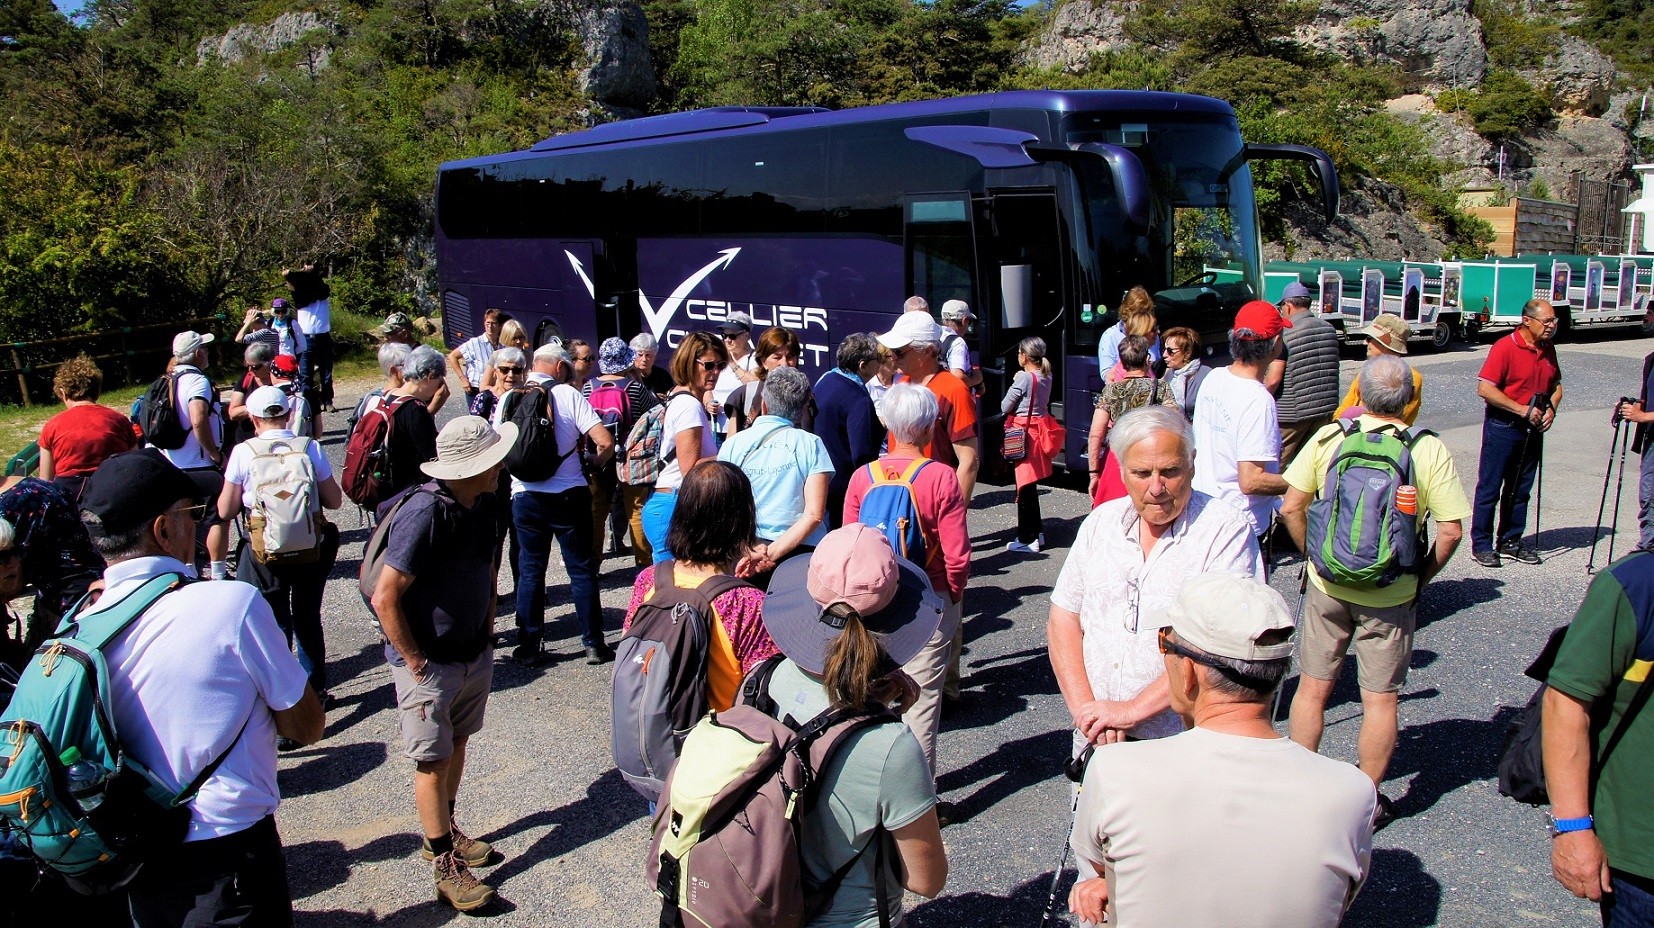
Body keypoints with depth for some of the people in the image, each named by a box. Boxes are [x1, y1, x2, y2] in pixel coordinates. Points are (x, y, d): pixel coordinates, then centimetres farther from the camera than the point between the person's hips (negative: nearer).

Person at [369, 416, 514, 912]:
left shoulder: (485, 504, -2)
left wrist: (488, 626, 10)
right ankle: (445, 866, 16)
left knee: (457, 745, 20)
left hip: (475, 653, 7)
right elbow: (384, 598, -24)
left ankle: (446, 831, 39)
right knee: (433, 762, 5)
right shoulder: (424, 514, -26)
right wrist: (417, 665, -18)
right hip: (430, 664, -7)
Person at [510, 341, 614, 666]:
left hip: (525, 496, 2)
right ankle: (593, 644, 12)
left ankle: (529, 646, 14)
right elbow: (605, 442, -14)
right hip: (568, 494, -2)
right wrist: (592, 466, 5)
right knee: (582, 569, 7)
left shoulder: (509, 399, 2)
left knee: (530, 571, 11)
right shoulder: (569, 395, -6)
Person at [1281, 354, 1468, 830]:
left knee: (1312, 686, 15)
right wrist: (1421, 576, 3)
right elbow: (1451, 530, -11)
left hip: (1328, 586, 1)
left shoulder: (1328, 438, -7)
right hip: (1390, 595, -1)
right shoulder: (1431, 450, -9)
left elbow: (1291, 508, -6)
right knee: (1380, 699, 11)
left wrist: (1315, 558, 7)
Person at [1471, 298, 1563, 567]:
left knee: (1520, 490, 13)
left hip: (1533, 429, 7)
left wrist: (1551, 409, 0)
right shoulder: (1505, 347, -15)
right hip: (1502, 426, -7)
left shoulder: (1548, 349, 8)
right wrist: (1521, 409, -20)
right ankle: (1481, 545, 5)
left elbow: (1556, 385, 20)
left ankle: (1511, 541, 23)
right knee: (1489, 489, -1)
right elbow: (1485, 389, -20)